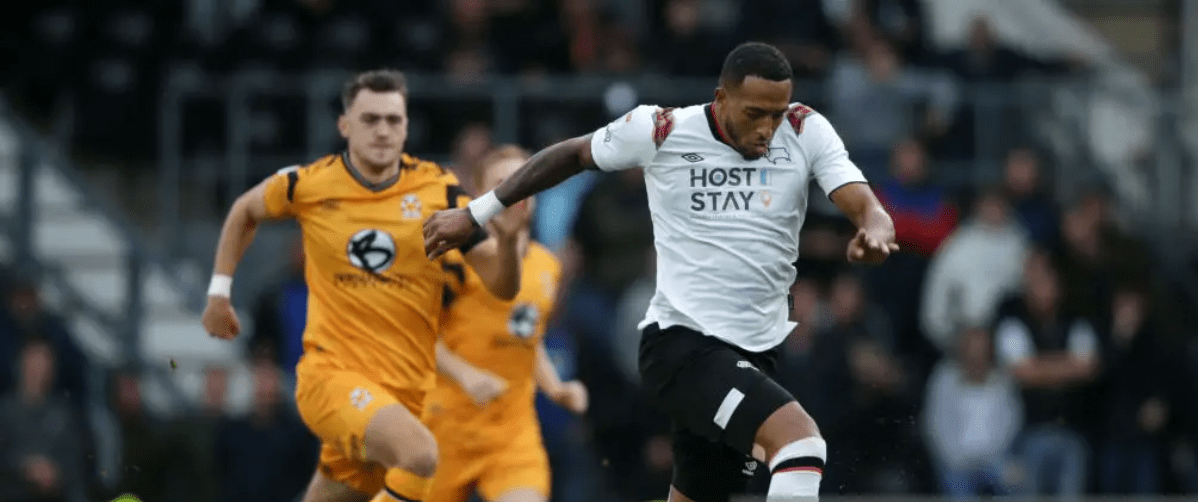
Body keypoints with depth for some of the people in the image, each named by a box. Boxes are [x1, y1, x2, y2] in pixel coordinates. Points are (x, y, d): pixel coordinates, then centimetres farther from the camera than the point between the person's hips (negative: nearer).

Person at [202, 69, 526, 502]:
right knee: (420, 454, -32)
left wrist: (506, 239, -21)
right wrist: (219, 290, 18)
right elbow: (245, 211, 20)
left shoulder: (439, 192, -1)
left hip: (406, 386, 3)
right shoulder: (309, 185, -2)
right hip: (332, 373, -3)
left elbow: (502, 287, -1)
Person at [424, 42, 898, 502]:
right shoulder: (662, 131, -8)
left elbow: (865, 205, -14)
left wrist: (876, 230, -39)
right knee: (800, 438, -26)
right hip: (682, 343, -5)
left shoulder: (806, 132, -2)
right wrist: (475, 215, 13)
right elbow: (573, 154, 9)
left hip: (754, 352, 5)